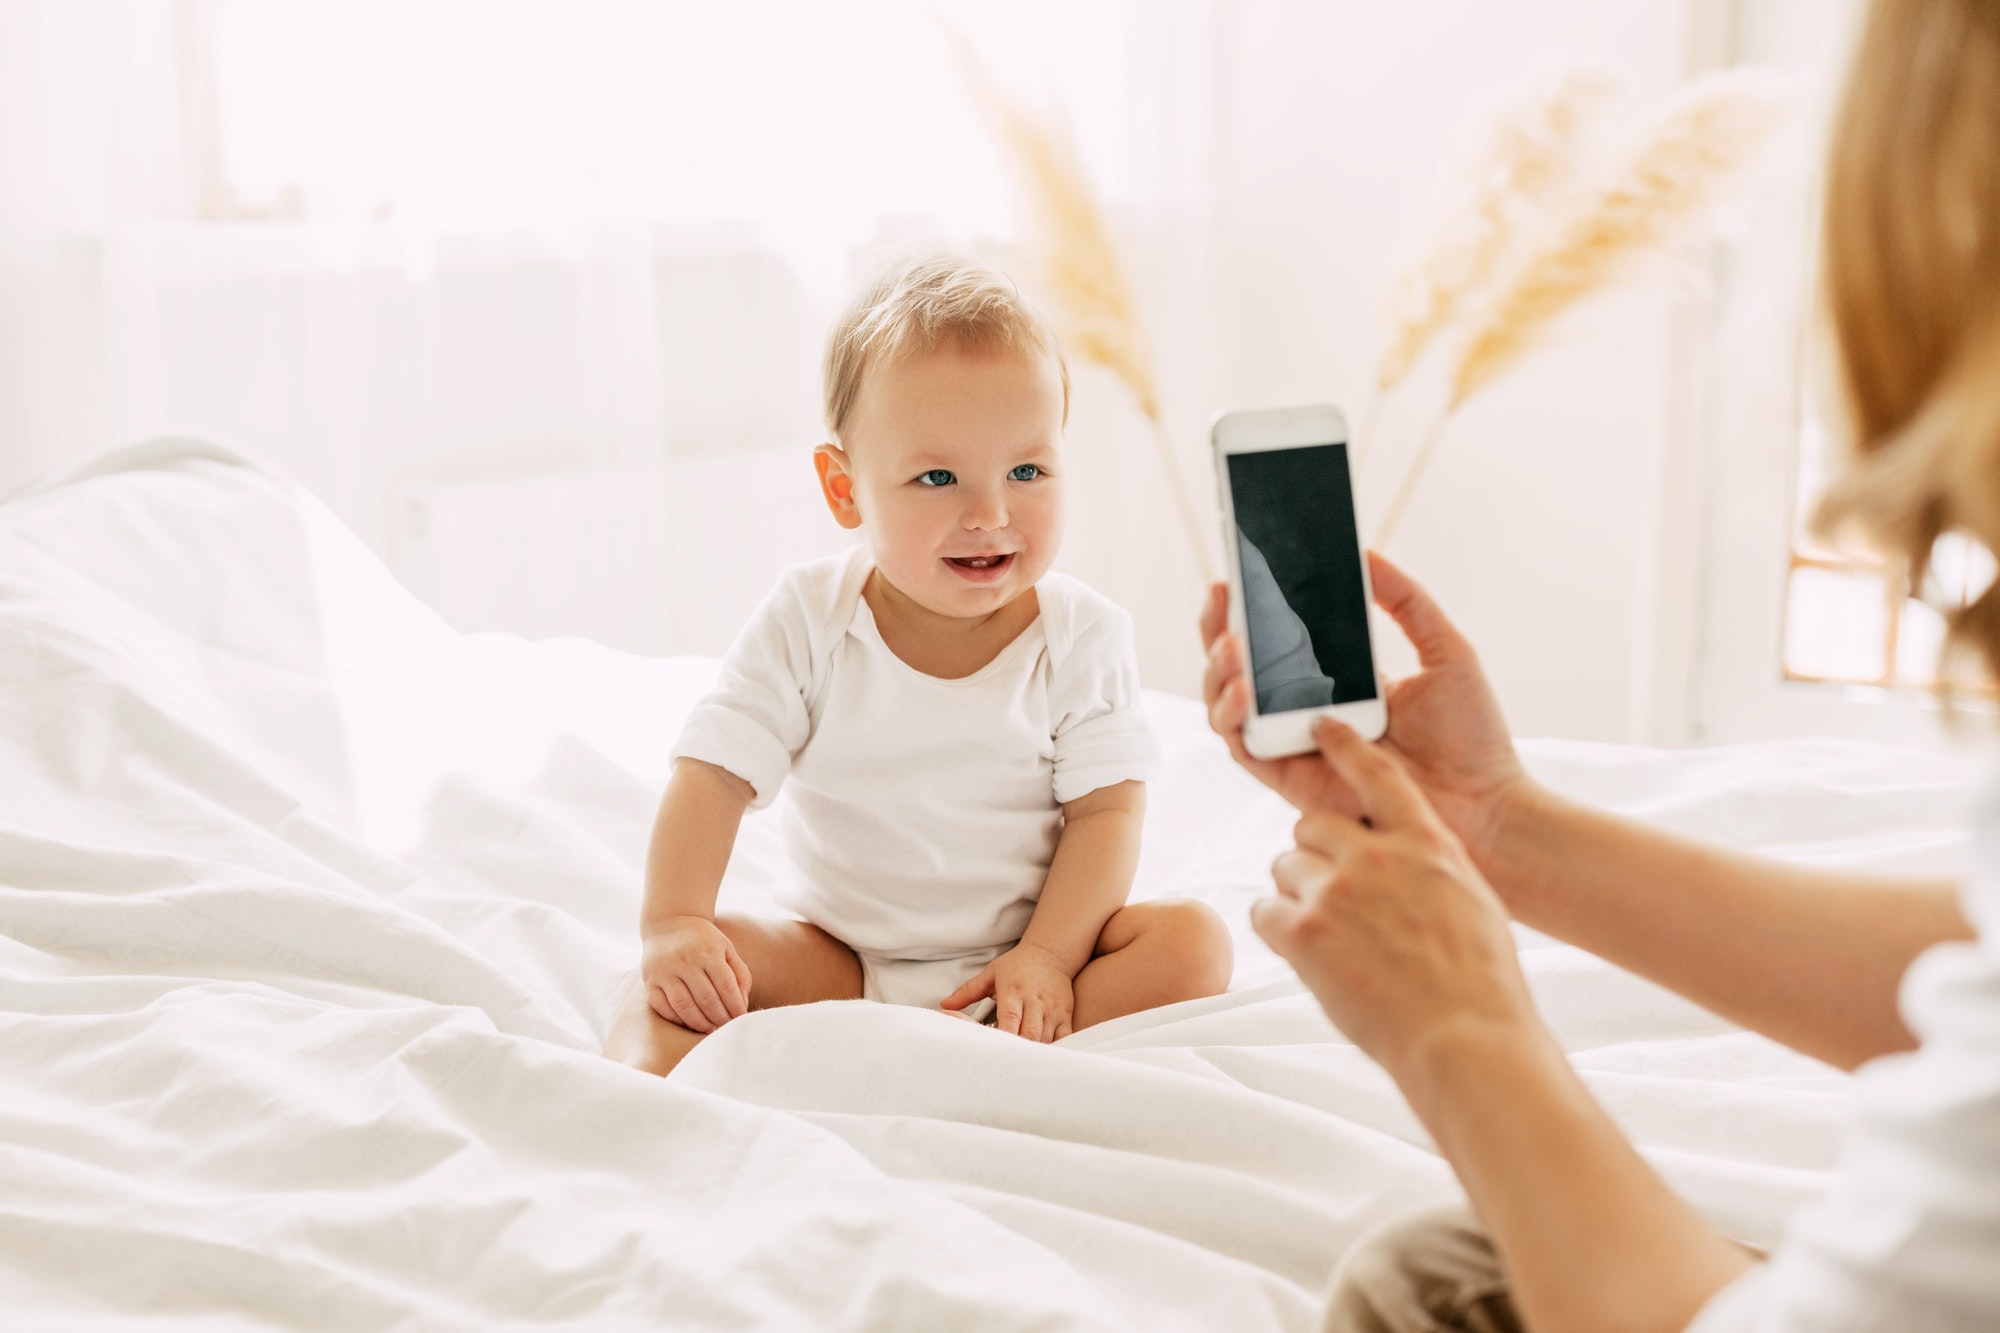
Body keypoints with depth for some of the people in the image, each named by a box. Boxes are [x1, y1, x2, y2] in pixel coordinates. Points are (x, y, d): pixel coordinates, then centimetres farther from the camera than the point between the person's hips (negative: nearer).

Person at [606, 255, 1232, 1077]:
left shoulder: (1082, 637, -8)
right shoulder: (805, 624, -8)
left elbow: (1105, 808, -10)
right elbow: (713, 776, -11)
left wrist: (1047, 957, -23)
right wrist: (672, 924, -26)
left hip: (1021, 953, 0)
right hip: (840, 961, 1)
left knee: (1191, 941, -23)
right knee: (691, 963, -19)